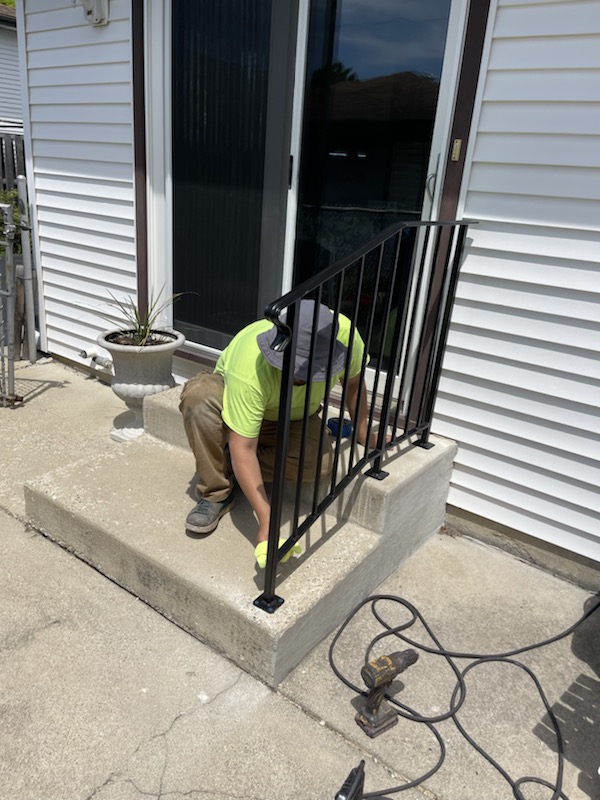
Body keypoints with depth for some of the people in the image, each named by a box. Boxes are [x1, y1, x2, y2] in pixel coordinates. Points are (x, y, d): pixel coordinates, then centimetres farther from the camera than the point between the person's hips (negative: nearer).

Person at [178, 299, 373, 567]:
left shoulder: (343, 333, -32)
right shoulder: (251, 367, -42)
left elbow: (354, 382, -9)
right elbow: (242, 448, -40)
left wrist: (363, 436, -4)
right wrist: (266, 521, -44)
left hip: (294, 417, 3)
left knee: (319, 462, -30)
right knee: (198, 394, -37)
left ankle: (228, 468, -7)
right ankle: (216, 493, -18)